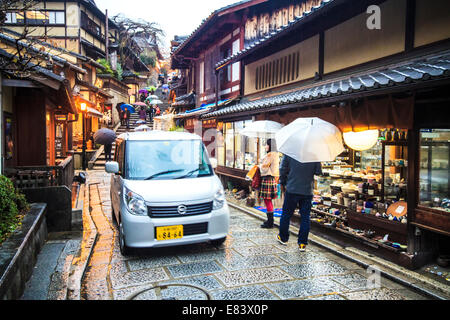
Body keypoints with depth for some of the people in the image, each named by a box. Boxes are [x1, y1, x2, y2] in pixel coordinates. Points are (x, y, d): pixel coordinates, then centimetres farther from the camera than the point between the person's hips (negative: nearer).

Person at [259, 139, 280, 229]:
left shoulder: (270, 155, -15)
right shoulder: (276, 155, 16)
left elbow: (264, 168, -14)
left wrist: (260, 166, 5)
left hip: (267, 179, -10)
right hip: (273, 178, 10)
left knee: (267, 200, -5)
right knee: (269, 201, 17)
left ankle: (270, 223, -1)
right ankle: (270, 220, 25)